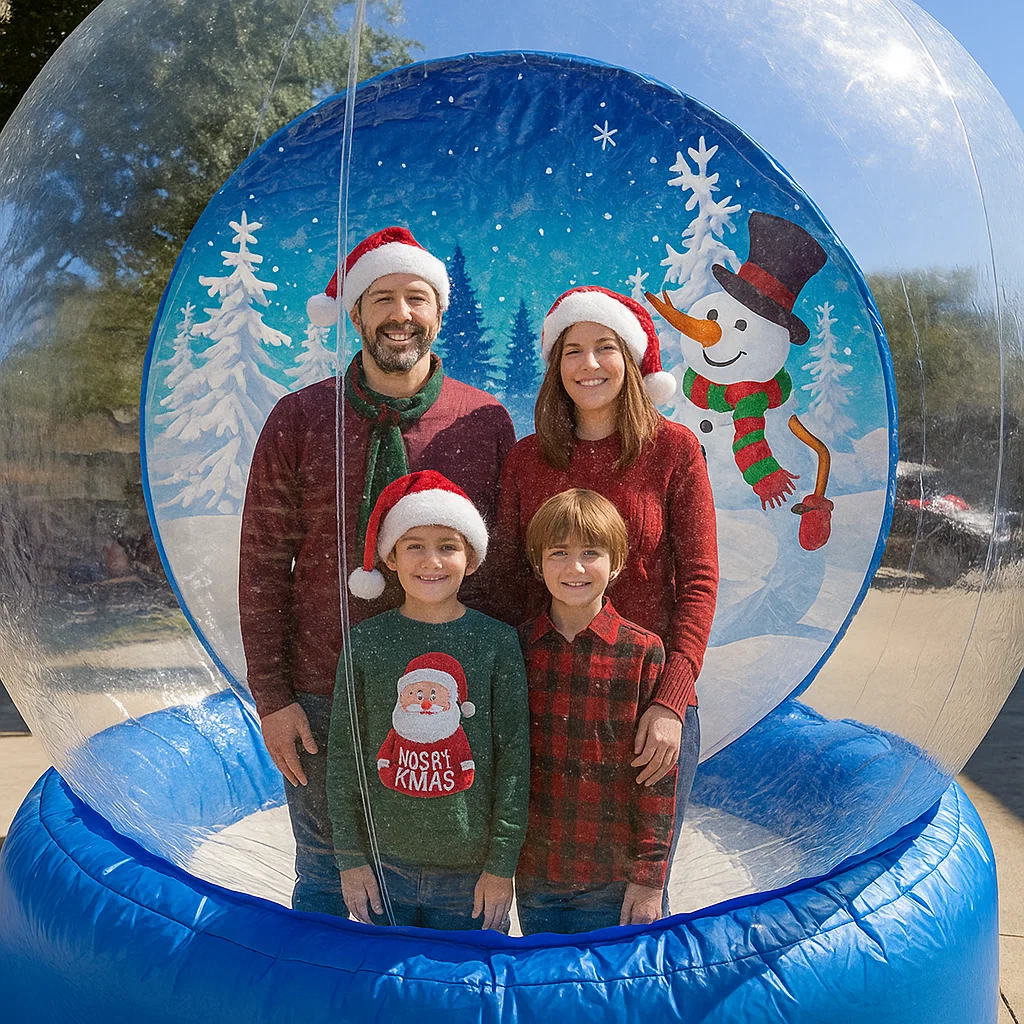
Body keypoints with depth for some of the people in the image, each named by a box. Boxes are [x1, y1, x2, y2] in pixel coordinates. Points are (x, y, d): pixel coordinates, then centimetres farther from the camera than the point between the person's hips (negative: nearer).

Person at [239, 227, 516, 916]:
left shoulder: (486, 423, 0)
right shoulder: (300, 419, -1)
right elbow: (263, 565, 0)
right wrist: (271, 696, -3)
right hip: (321, 699, 0)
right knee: (325, 878, 13)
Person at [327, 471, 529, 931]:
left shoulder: (498, 642, -7)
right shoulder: (365, 641, -4)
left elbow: (514, 758, -5)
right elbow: (343, 755, 2)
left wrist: (501, 866, -5)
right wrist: (351, 858, 1)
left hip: (471, 872, -1)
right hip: (382, 867, 1)